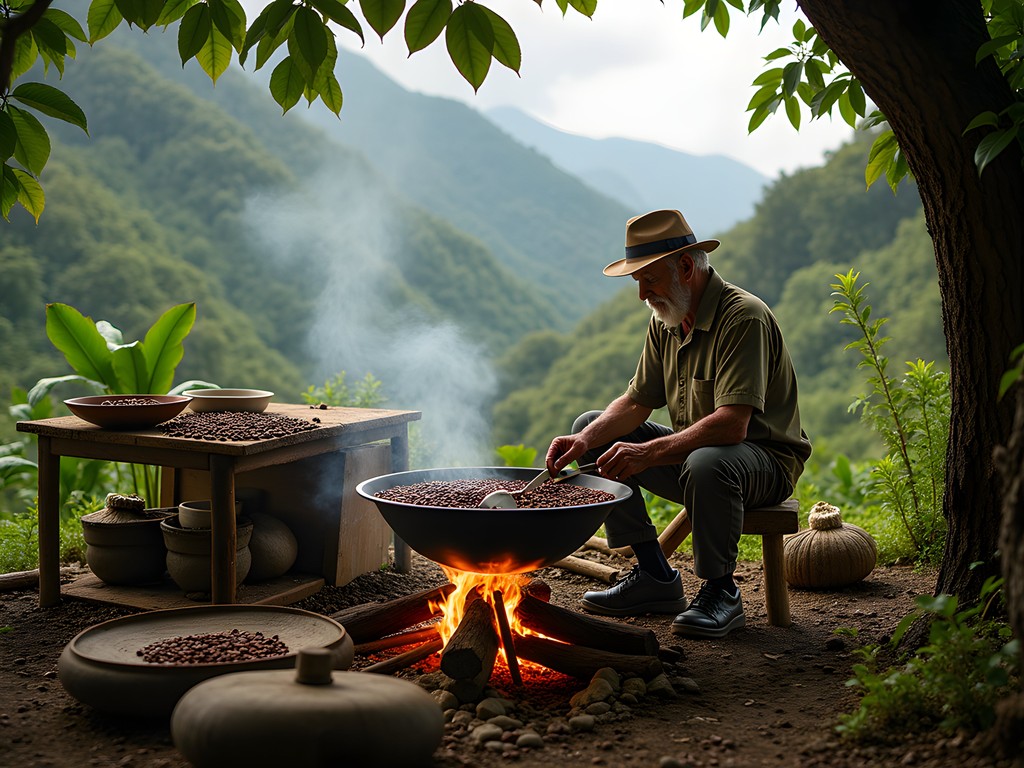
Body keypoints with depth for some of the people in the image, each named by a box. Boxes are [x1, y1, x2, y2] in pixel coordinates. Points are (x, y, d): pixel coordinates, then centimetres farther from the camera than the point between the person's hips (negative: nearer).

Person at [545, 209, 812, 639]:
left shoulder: (744, 317, -23)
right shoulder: (665, 321, 4)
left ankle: (720, 592, -15)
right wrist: (587, 439, -14)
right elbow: (636, 402, 5)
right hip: (693, 450, 9)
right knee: (592, 428, 1)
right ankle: (655, 576, 1)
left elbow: (732, 424, -32)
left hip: (767, 461, -8)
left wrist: (649, 452, -38)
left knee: (707, 463, -41)